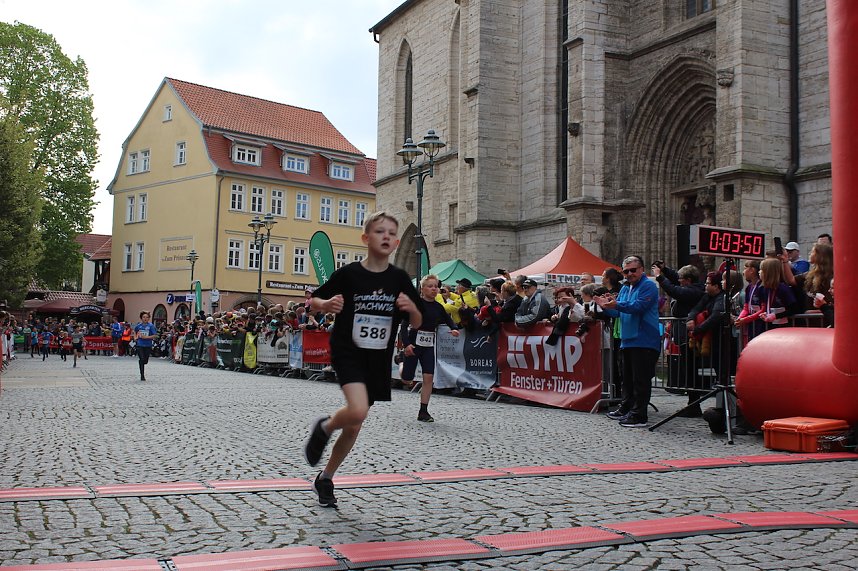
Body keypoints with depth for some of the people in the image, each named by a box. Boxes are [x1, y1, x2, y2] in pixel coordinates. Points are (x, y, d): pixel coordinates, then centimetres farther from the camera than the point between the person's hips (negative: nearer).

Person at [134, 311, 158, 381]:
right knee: (141, 359, -10)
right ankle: (142, 375, -3)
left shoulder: (151, 326, -5)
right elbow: (135, 331, 26)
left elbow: (154, 336, -9)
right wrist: (135, 337, 10)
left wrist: (146, 337, -17)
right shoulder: (138, 325, 3)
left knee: (145, 361, 7)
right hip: (139, 345, 0)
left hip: (148, 345, 0)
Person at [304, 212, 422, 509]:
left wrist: (412, 308, -16)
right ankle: (324, 427, 7)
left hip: (379, 359, 4)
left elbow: (417, 324, 5)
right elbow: (315, 300, 2)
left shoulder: (400, 279, -1)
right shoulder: (348, 273, -8)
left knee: (354, 426, 10)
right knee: (357, 411, -27)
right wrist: (328, 304, -20)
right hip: (347, 352, -4)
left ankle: (325, 478, 30)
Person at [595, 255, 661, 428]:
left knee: (640, 380, -6)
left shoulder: (648, 286, -8)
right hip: (627, 341, 9)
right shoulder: (625, 288, 18)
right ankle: (625, 409, 28)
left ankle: (638, 416, -4)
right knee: (628, 379, 18)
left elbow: (639, 307, -22)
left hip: (644, 341, -9)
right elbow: (617, 312, 17)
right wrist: (606, 306, -4)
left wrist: (617, 304, -32)